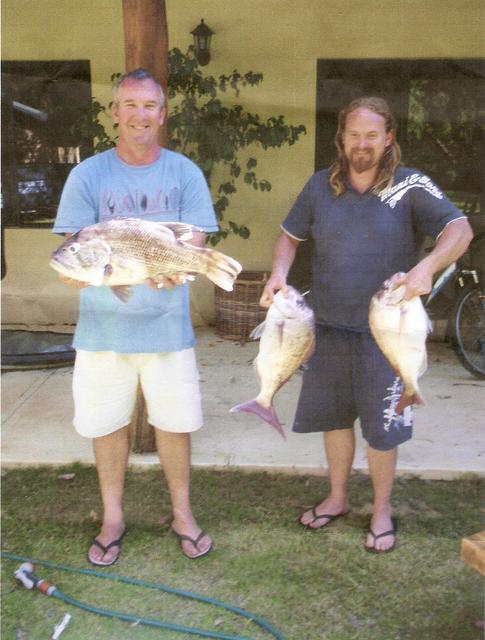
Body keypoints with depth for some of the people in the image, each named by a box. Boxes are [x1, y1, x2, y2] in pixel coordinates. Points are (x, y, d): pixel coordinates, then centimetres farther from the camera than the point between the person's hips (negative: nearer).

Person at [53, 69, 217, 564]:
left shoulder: (184, 173, 1)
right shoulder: (88, 175, 0)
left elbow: (194, 242, -5)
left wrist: (174, 269, -29)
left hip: (166, 322, 0)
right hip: (102, 323, 0)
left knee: (174, 421, 8)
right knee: (107, 423, 10)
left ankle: (182, 513, 30)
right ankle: (112, 518, 31)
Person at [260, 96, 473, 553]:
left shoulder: (410, 186, -6)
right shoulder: (321, 186, 4)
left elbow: (459, 229, -16)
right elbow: (289, 236, 13)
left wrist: (427, 267, -35)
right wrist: (279, 273, -7)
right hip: (329, 328, 4)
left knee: (381, 427, 5)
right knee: (333, 417, 16)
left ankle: (382, 510, 28)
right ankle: (337, 498, 37)